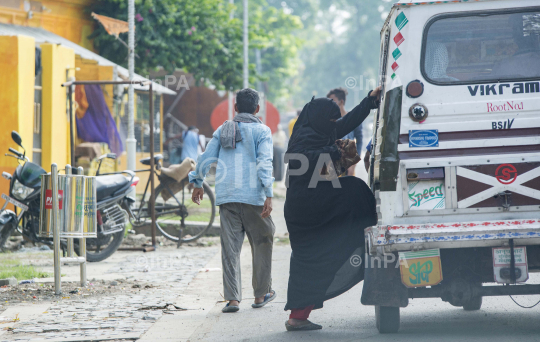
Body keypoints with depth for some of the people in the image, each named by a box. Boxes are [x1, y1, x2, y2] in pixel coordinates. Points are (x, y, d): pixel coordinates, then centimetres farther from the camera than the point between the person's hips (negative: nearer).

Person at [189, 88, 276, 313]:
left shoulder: (222, 130, 12)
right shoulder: (261, 131, 0)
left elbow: (205, 159, 12)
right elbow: (264, 163, -11)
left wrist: (197, 184, 26)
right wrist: (268, 195, -15)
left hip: (226, 196, 3)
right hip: (253, 197, -3)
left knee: (230, 247, 2)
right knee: (261, 244, 13)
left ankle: (232, 297, -6)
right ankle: (261, 294, 20)